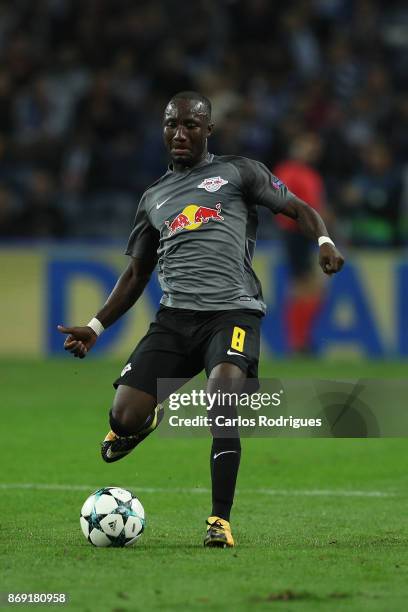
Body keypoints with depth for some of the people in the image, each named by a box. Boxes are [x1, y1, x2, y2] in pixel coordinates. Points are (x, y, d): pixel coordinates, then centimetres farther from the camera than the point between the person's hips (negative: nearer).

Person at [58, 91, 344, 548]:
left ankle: (220, 521, -19)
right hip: (175, 316, 4)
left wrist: (323, 241, -14)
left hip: (233, 310, -3)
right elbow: (136, 274, 27)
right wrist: (96, 327, 18)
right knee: (123, 420, -11)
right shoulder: (153, 198, 22)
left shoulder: (238, 172, 11)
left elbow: (298, 209, 7)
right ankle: (147, 416, 28)